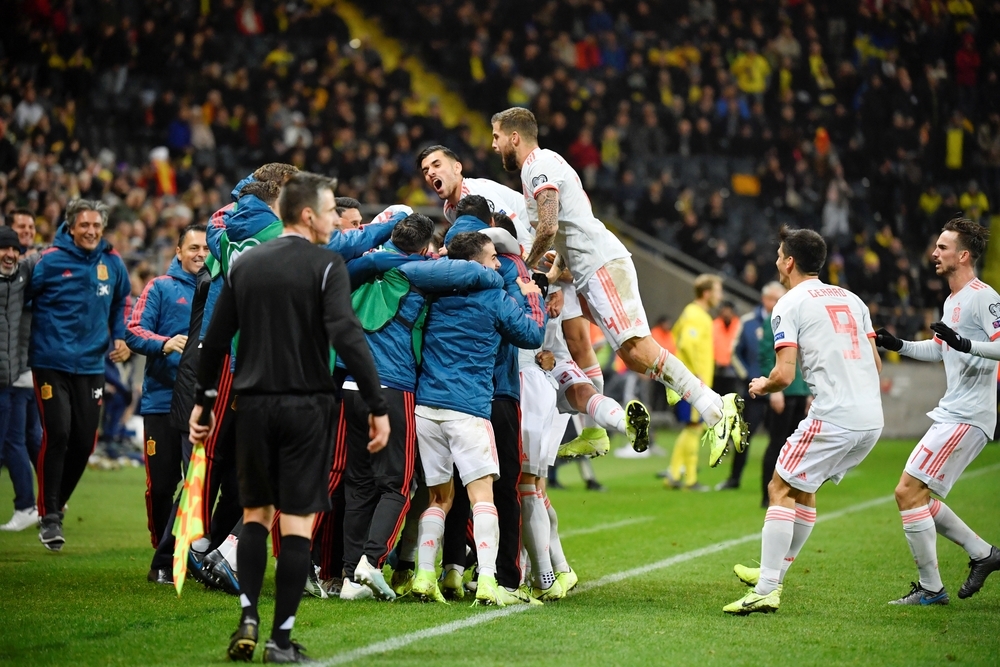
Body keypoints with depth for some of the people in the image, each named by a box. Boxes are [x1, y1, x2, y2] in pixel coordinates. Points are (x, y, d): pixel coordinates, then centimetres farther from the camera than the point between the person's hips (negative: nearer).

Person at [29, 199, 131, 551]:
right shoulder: (51, 261, -7)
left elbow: (120, 301, 23)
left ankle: (59, 501, 25)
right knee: (56, 435, -13)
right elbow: (24, 299, 1)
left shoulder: (112, 262, 6)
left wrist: (119, 337, 14)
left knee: (84, 441, 4)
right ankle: (49, 517, -6)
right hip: (52, 362, -4)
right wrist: (36, 338, 0)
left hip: (91, 365, 4)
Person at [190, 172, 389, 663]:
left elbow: (215, 339, 11)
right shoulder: (326, 265, -7)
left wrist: (202, 401, 21)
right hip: (306, 407, -4)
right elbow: (347, 337, -18)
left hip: (253, 405, 4)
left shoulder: (244, 265, 8)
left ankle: (248, 619, 2)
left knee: (255, 514, 16)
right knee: (298, 523, 1)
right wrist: (378, 407, -17)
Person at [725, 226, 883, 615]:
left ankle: (765, 591, -9)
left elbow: (784, 374, -10)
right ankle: (774, 573, 30)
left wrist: (762, 386, 11)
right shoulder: (851, 299, 19)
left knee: (781, 490, 0)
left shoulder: (789, 305, -2)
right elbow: (876, 365, 20)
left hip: (833, 420, -8)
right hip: (872, 419, 8)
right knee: (804, 489, 22)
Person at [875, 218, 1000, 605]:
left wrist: (966, 344, -34)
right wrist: (898, 345, 22)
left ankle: (930, 588, -5)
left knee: (908, 492, -13)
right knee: (917, 497, 12)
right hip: (951, 414, 10)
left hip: (967, 418, -10)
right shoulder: (952, 300, 17)